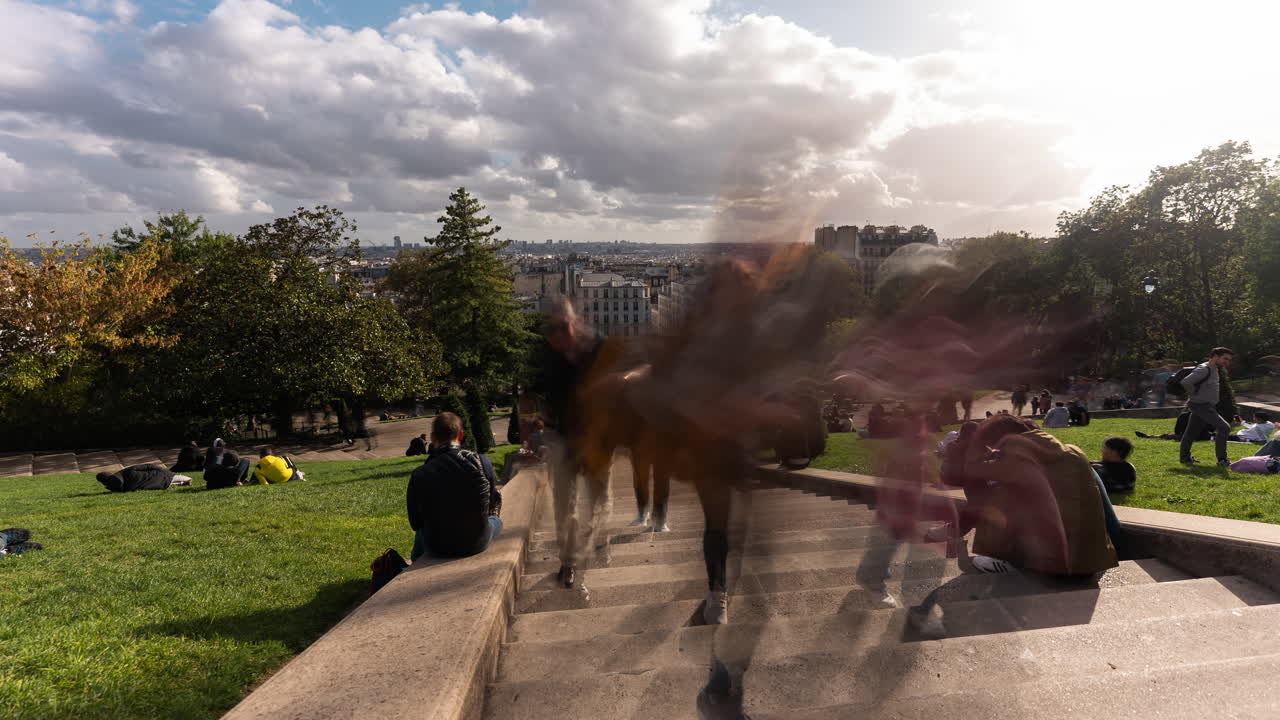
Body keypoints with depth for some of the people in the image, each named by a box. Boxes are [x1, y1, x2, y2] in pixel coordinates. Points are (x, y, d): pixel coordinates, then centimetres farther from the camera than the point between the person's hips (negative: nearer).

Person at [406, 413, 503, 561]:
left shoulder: (419, 475, -15)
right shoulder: (480, 462, -14)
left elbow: (415, 523, -5)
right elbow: (492, 501, 1)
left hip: (437, 549, 1)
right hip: (477, 544, 0)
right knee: (496, 520, 33)